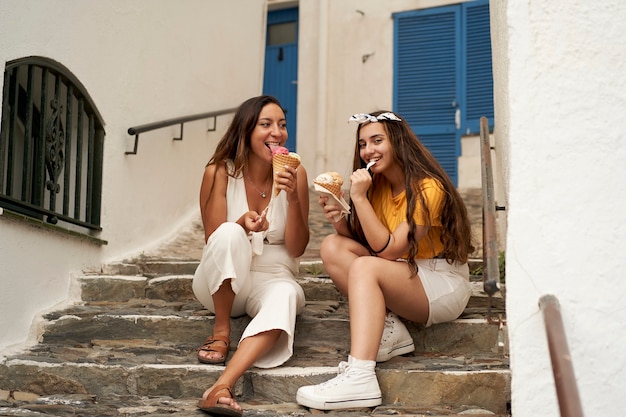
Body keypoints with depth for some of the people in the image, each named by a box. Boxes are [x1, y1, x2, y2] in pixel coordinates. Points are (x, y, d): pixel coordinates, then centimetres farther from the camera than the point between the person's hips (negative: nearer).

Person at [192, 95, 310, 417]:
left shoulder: (294, 173, -5)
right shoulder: (219, 172, -9)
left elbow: (296, 249, -5)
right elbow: (214, 240, -8)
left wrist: (293, 198, -21)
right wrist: (242, 224, -30)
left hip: (272, 278, 1)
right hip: (222, 283, -1)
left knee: (285, 296, -36)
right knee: (229, 233, -33)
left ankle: (221, 387, -49)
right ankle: (221, 330, -17)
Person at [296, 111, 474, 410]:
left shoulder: (428, 188, -16)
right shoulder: (377, 186, 6)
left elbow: (388, 250, -22)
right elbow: (359, 241, 3)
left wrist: (359, 197, -24)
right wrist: (340, 219, -16)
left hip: (443, 284, -7)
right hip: (401, 277, 8)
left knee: (365, 267, -33)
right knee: (332, 246, -10)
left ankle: (360, 379, -46)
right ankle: (388, 330, -16)